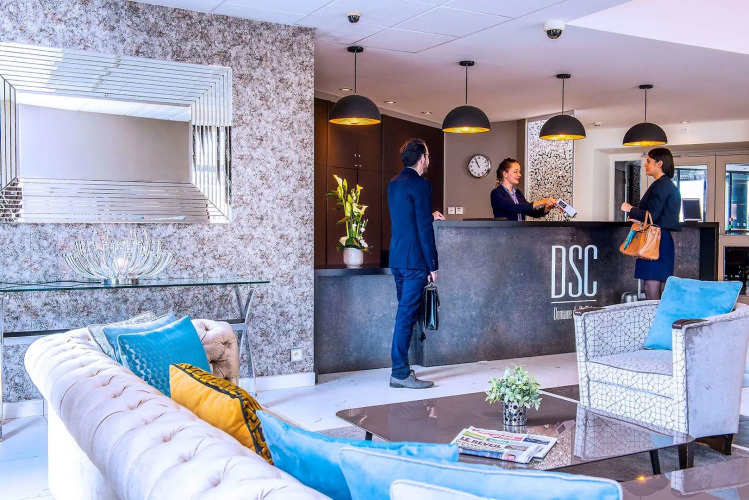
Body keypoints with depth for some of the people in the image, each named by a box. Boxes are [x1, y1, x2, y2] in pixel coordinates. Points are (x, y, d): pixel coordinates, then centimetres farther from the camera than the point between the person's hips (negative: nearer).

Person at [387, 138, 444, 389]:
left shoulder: (394, 183, 13)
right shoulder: (420, 184, -13)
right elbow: (424, 229, -16)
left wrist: (429, 215, 35)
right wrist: (433, 265, -12)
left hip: (397, 258, 9)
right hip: (414, 260, -9)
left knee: (405, 312, 16)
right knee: (407, 314, -5)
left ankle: (401, 366, 21)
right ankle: (400, 373, -1)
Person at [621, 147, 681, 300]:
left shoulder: (660, 185, -11)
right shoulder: (670, 185, 20)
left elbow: (652, 215, -19)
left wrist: (631, 209, -4)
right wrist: (638, 218, 19)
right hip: (666, 240, 10)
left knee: (652, 292, -10)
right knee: (664, 291, 10)